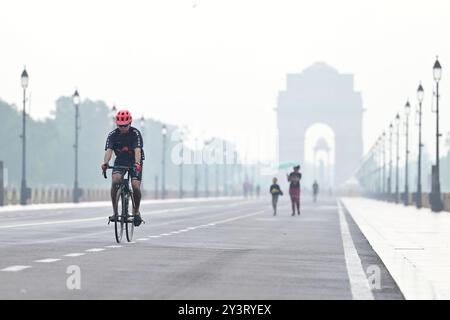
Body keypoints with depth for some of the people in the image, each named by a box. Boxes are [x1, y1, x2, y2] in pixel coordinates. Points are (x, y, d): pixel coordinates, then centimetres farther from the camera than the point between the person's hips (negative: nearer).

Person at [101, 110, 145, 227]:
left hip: (134, 162, -1)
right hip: (120, 161, 2)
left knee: (135, 186, -20)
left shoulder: (135, 133, -19)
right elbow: (108, 150, -27)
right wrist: (105, 162, -47)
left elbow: (137, 150, -33)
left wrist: (137, 163, -52)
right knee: (115, 181, -26)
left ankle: (136, 211, 6)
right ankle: (115, 211, -16)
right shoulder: (112, 135, -13)